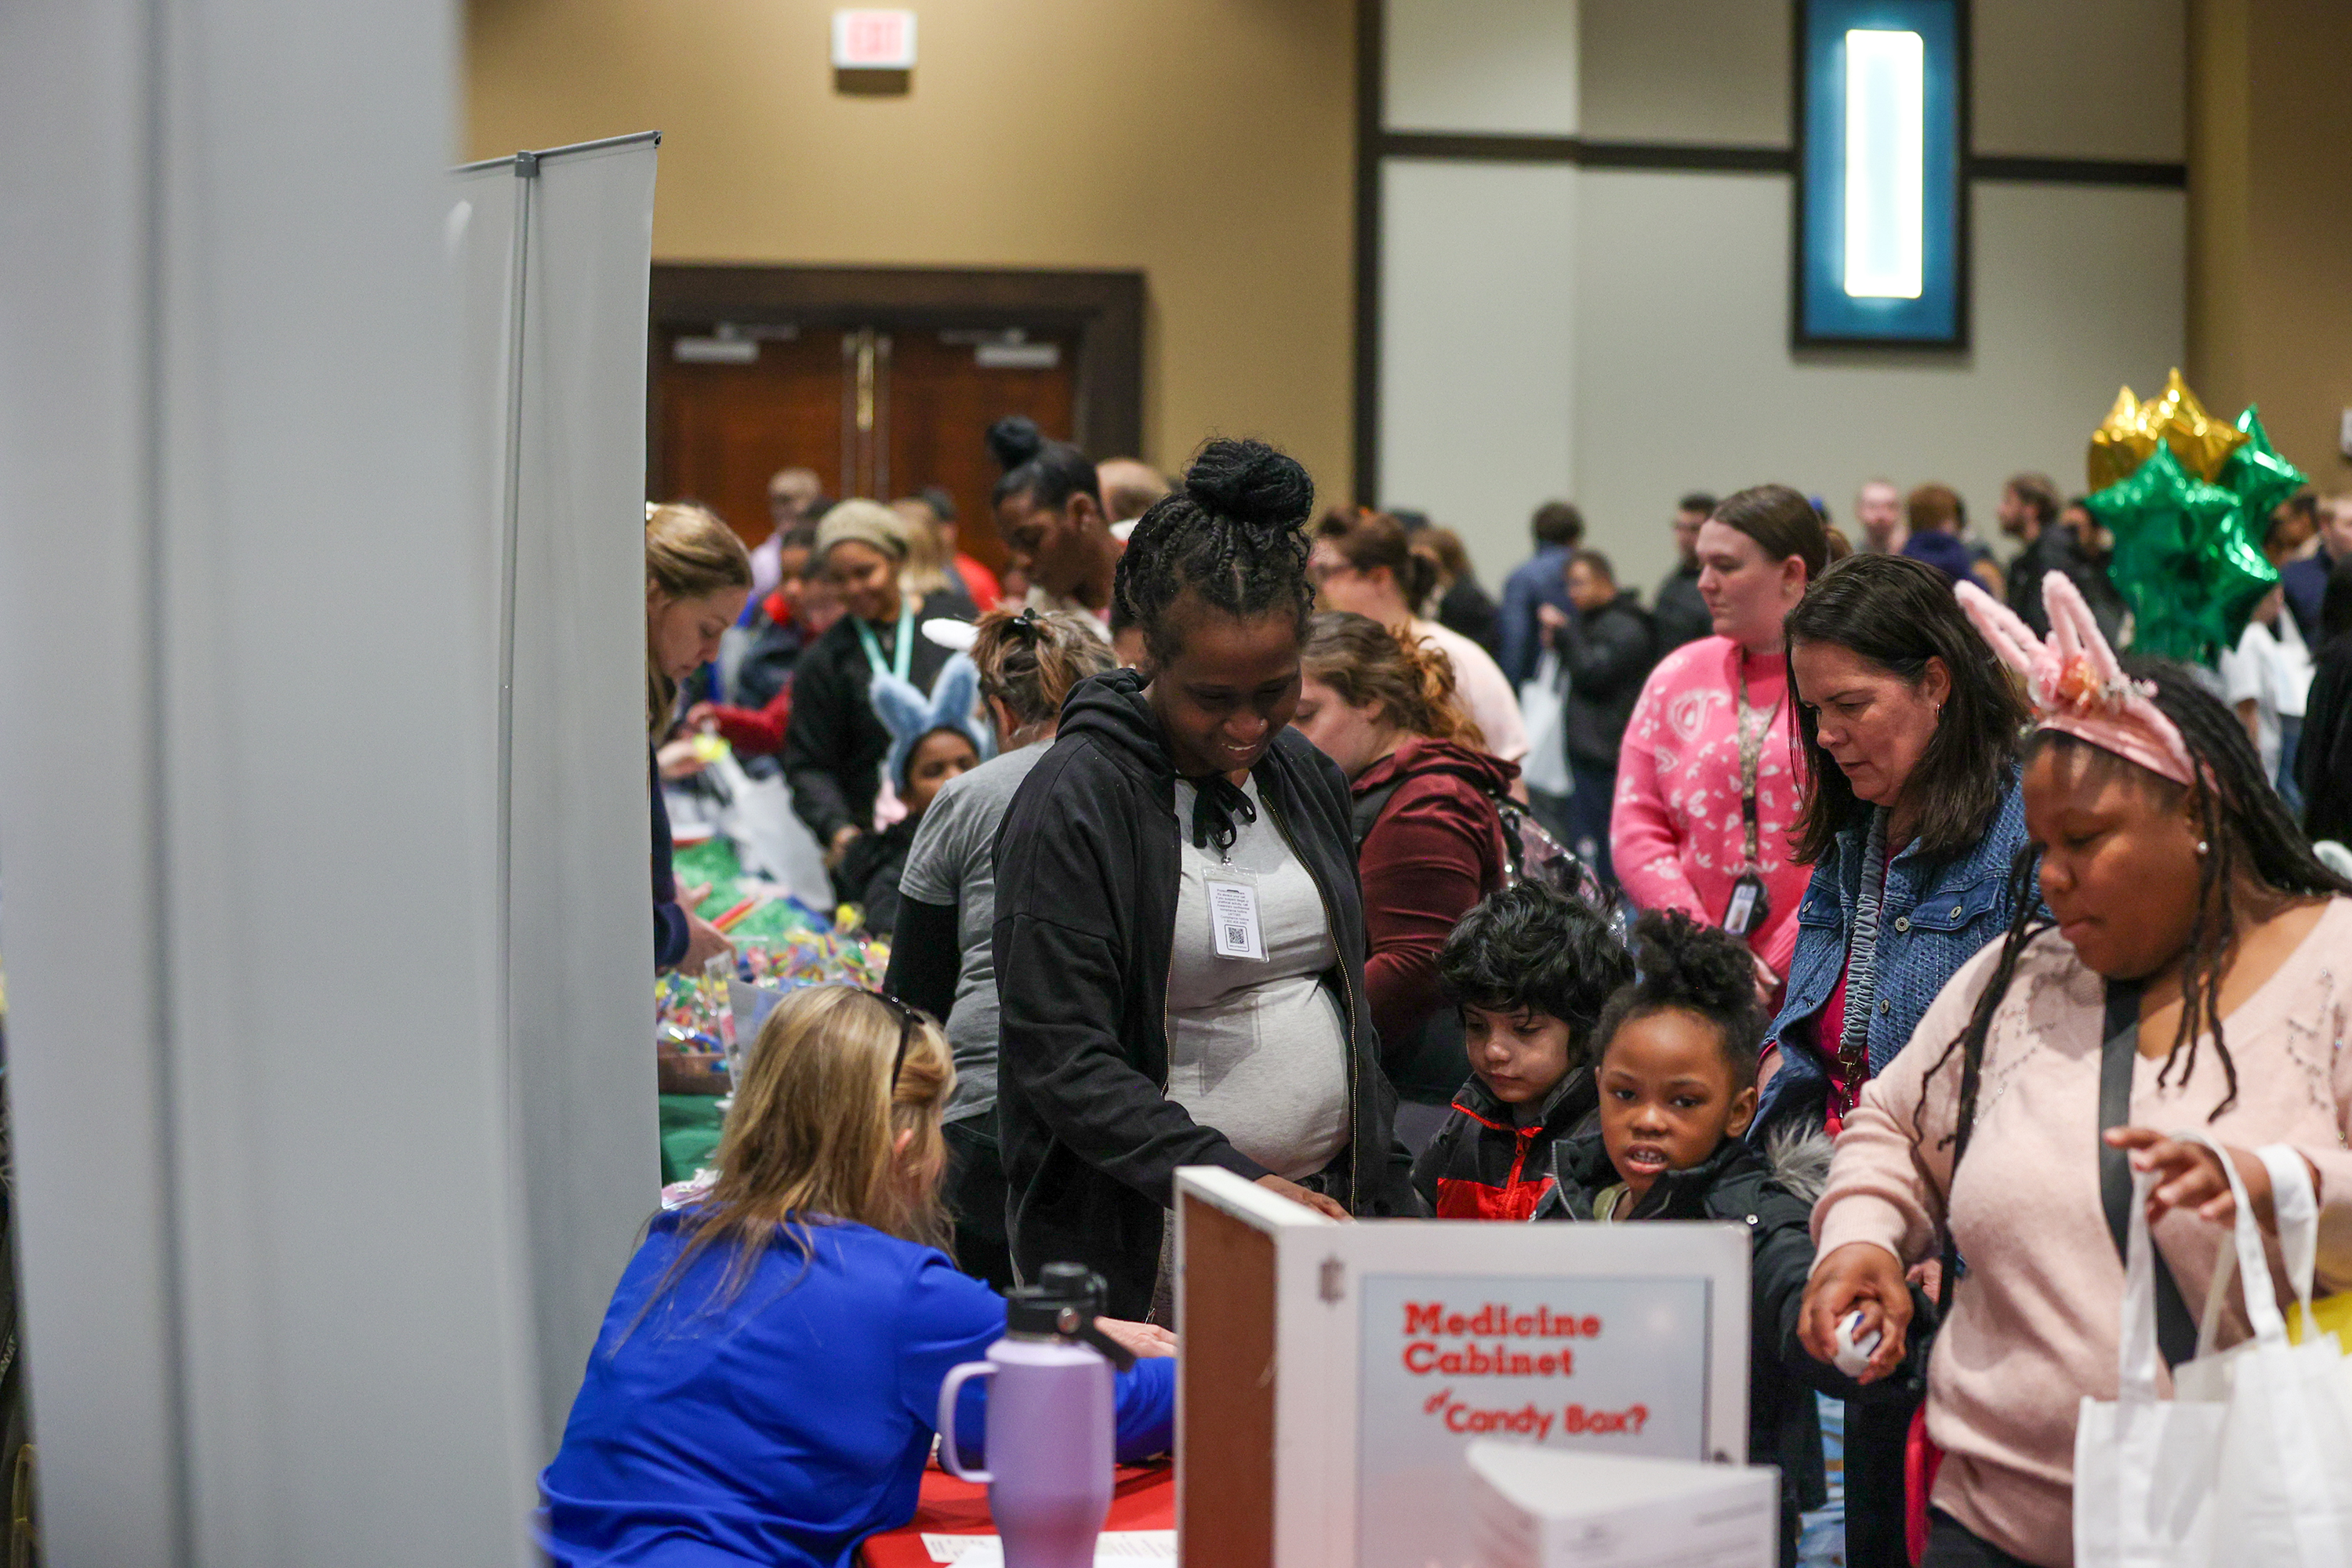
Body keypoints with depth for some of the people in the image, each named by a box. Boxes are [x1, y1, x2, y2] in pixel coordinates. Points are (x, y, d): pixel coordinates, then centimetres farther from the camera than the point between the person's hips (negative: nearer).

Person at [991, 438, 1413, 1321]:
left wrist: (1384, 1200, 15)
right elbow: (1059, 1058, -18)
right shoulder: (1074, 802, -12)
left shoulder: (1305, 777, 10)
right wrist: (1230, 1180, -25)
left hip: (1321, 1213, 6)